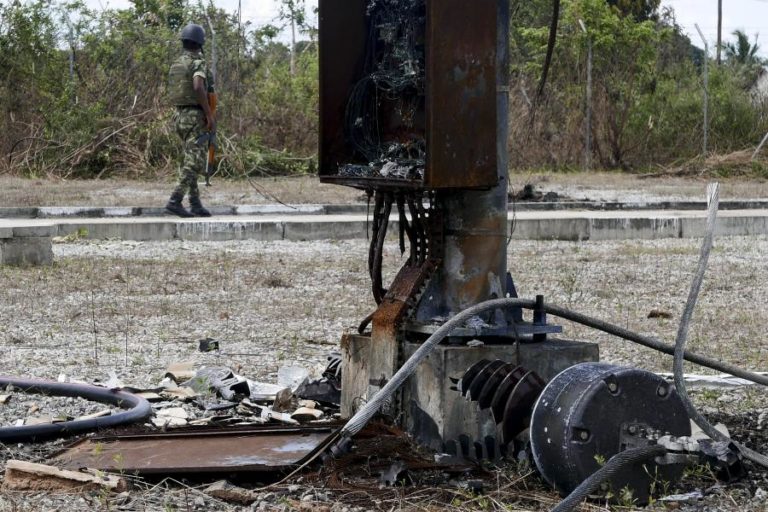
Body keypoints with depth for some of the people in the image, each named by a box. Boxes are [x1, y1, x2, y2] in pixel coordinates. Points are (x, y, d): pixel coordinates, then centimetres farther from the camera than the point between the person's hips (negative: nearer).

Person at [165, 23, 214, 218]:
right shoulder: (198, 63, -12)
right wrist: (210, 115, -23)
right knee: (194, 163, -9)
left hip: (180, 116, 8)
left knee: (189, 161, 13)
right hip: (196, 117, -8)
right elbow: (198, 87, -29)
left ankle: (195, 204, 12)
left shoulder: (176, 64, 13)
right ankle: (175, 201, -18)